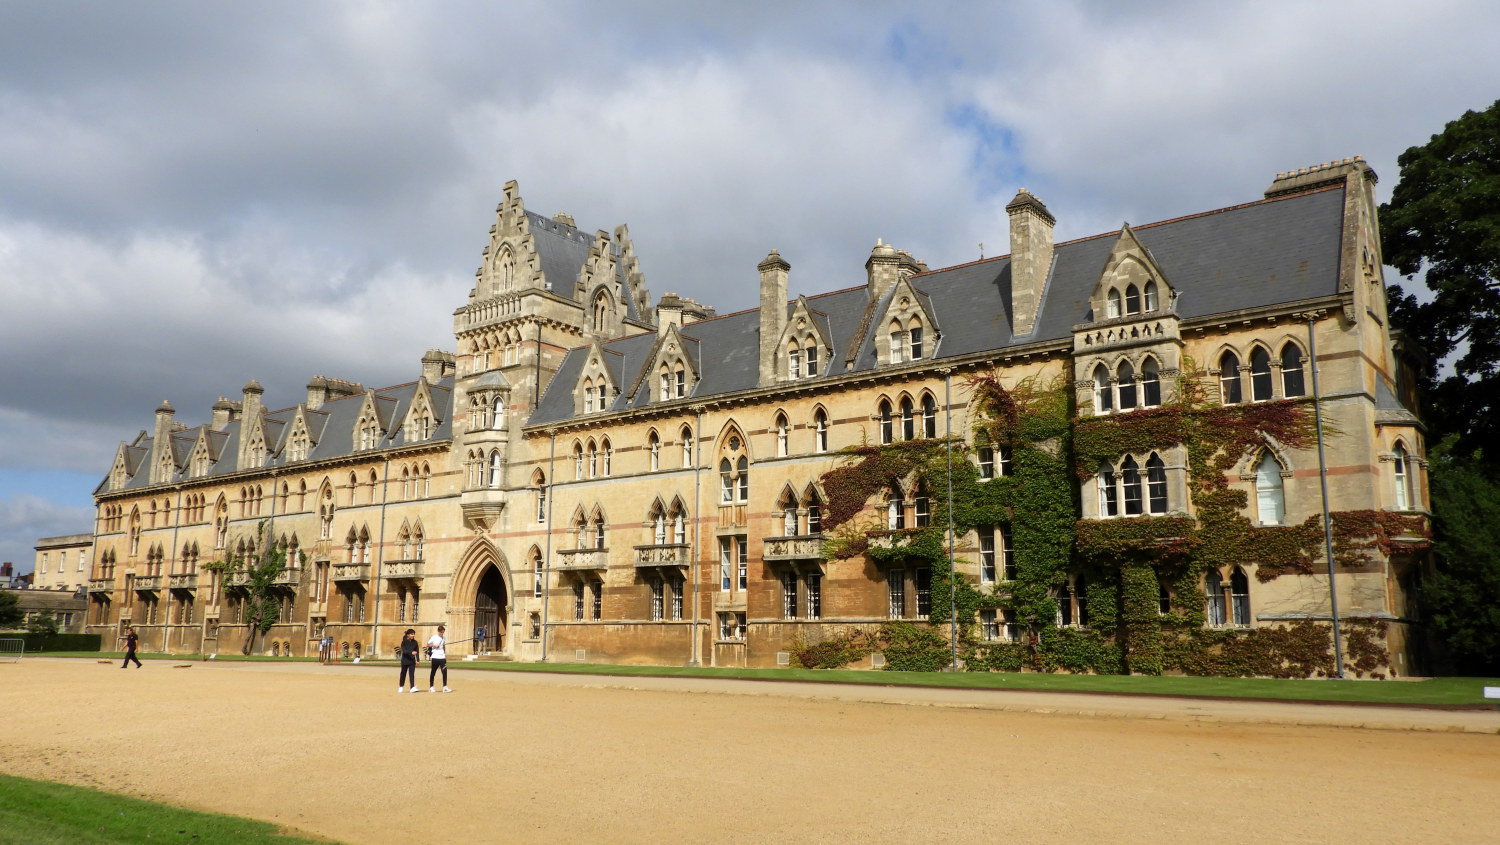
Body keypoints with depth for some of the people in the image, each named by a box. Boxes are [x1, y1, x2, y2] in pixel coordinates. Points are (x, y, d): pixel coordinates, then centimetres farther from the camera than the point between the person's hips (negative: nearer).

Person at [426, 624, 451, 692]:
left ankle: (445, 687, -6)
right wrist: (433, 645, -16)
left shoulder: (444, 638, 10)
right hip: (435, 657, -3)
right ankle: (431, 687, 20)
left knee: (445, 671, -7)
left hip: (442, 657, 3)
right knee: (433, 672, 7)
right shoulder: (434, 637, -4)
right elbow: (428, 644, 1)